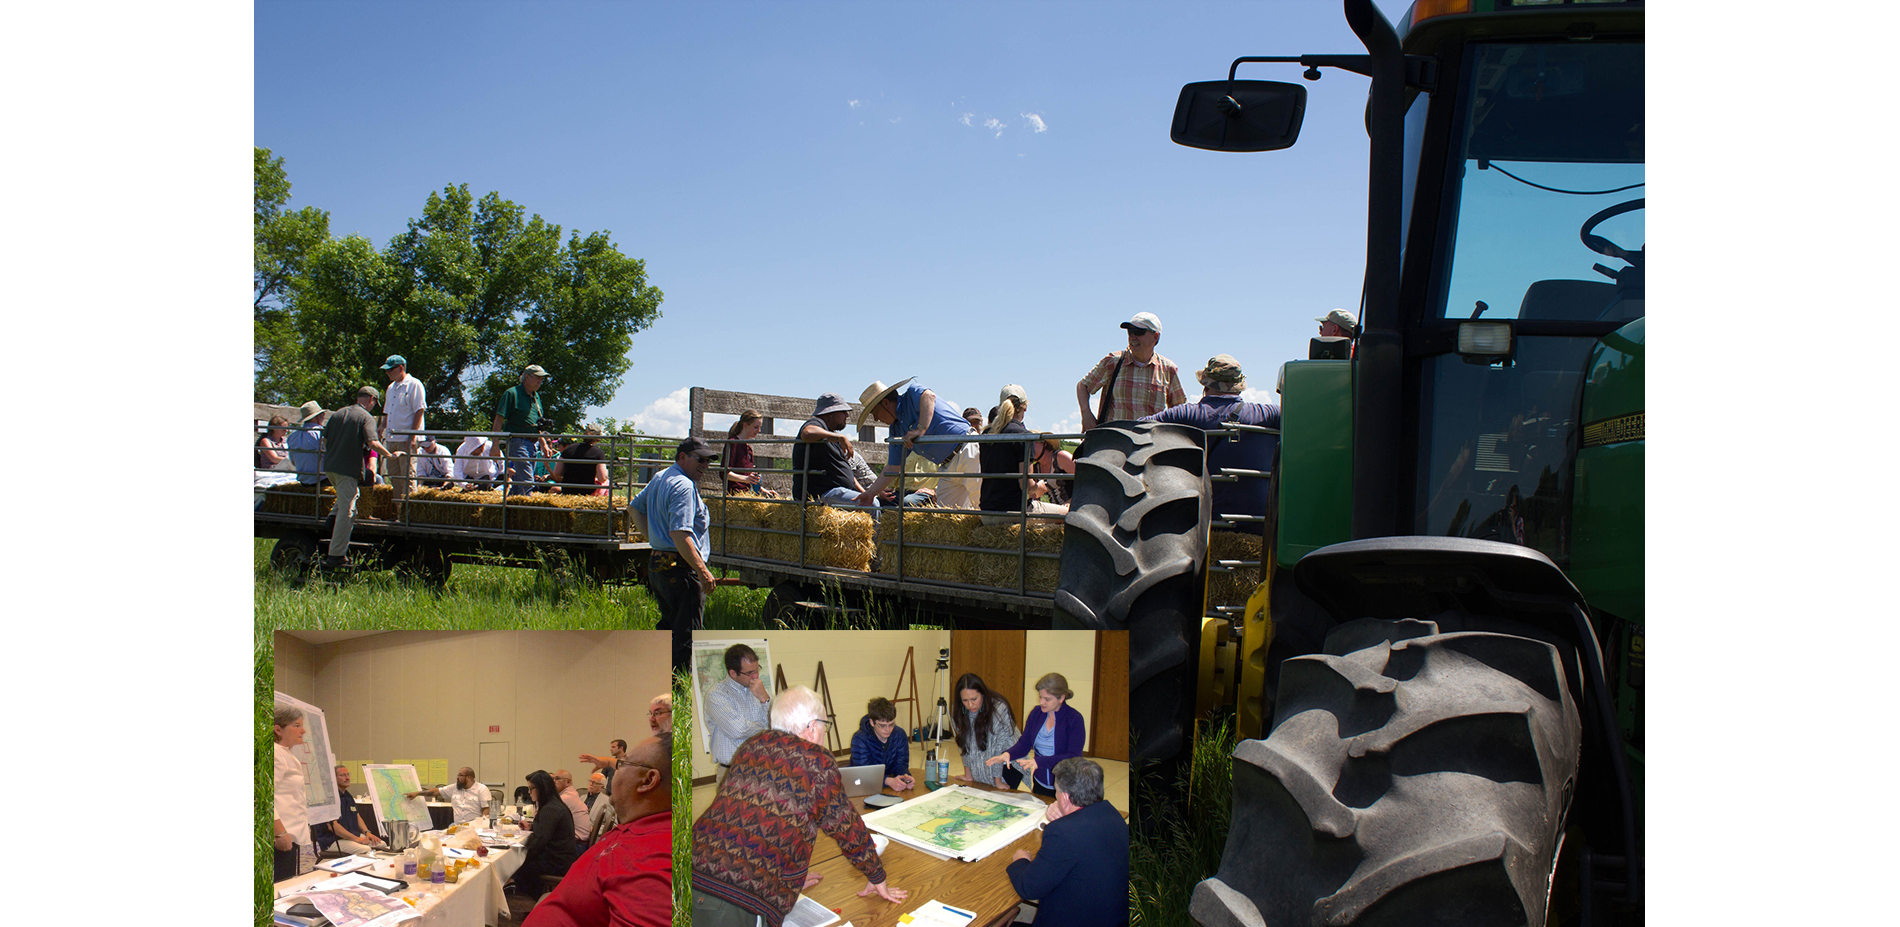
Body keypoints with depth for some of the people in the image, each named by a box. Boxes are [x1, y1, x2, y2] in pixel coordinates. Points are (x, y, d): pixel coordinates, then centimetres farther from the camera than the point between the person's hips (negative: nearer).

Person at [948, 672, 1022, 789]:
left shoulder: (999, 708, -27)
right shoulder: (959, 713, -11)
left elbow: (1000, 746, -23)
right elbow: (965, 744, -2)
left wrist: (998, 782, -19)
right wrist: (968, 775, -1)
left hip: (1009, 764, -4)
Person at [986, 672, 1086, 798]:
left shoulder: (1074, 719, -16)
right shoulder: (1037, 712, -1)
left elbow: (1074, 757, -23)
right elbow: (1024, 744, 2)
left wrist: (1039, 761, -33)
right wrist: (1008, 754, -20)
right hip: (1039, 784, 5)